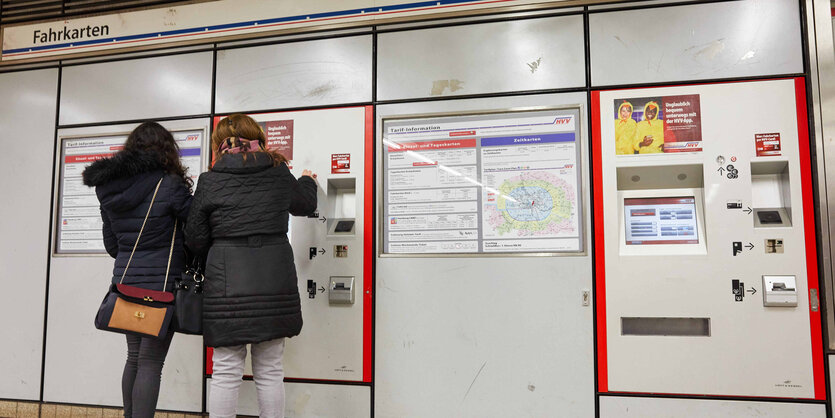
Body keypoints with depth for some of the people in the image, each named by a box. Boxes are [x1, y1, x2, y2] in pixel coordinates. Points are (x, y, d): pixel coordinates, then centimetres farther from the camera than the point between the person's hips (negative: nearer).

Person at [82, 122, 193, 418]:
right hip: (161, 283, -6)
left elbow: (111, 244, 15)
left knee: (134, 358, 18)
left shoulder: (109, 189, 7)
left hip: (125, 282, 7)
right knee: (150, 363, 0)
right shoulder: (169, 185, -14)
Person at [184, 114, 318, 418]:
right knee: (270, 371, 12)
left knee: (226, 372, 8)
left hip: (227, 283, -1)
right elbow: (305, 205, 24)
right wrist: (308, 181, 45)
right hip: (274, 282, 2)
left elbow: (195, 241, 4)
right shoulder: (279, 173, 4)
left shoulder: (210, 182, -1)